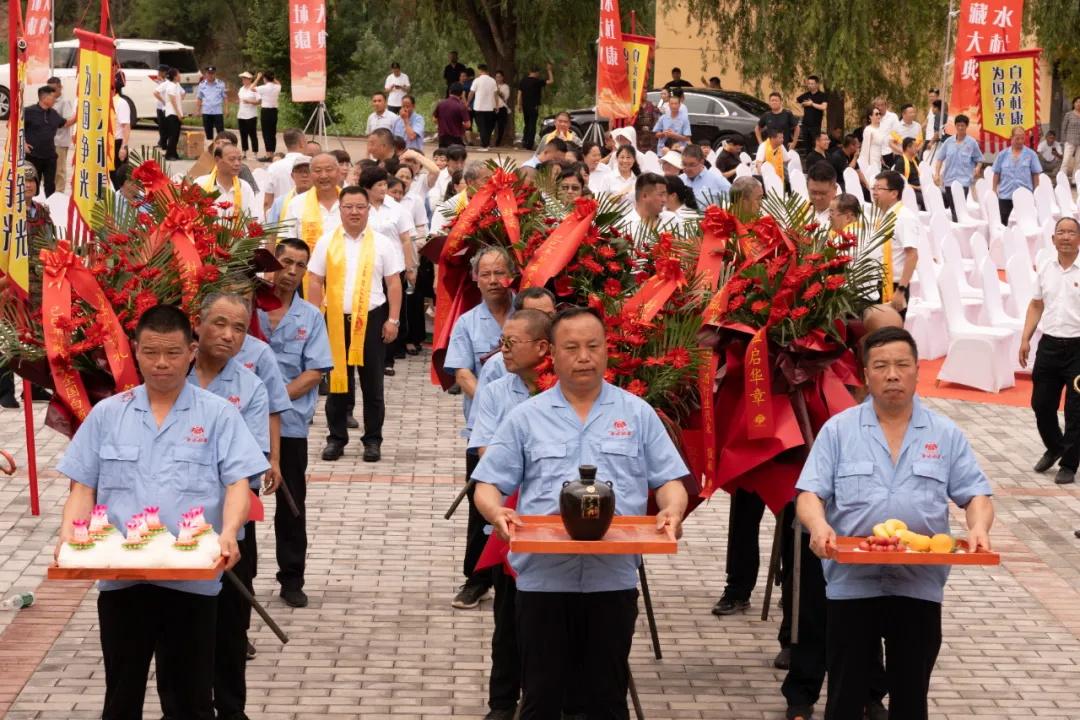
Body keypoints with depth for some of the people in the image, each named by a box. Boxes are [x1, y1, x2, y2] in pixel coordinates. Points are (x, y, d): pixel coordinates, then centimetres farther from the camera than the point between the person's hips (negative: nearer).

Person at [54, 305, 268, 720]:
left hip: (192, 577, -2)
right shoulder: (106, 414, 8)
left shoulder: (218, 415, 2)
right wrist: (69, 536, -10)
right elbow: (84, 487, 8)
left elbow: (238, 483, -4)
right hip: (120, 576, 2)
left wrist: (228, 532, -23)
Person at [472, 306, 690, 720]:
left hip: (613, 578, 0)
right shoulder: (526, 417, 7)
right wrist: (496, 511, -17)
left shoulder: (638, 414, 8)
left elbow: (669, 481, 7)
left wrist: (672, 511, -15)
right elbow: (489, 485, 5)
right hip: (543, 577, 0)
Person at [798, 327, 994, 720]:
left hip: (920, 585, 1)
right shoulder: (838, 430, 2)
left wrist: (979, 527, -17)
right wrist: (818, 525, -24)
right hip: (852, 582, -1)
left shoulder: (946, 434, 6)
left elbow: (976, 495, 5)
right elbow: (810, 494, -2)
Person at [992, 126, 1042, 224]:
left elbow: (1036, 175, 2)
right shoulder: (1003, 155, 3)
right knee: (1003, 221, 7)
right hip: (1005, 194, 1)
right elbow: (996, 174, 8)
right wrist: (994, 191, 4)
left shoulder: (1031, 154, -1)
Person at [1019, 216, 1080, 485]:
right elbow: (1036, 305, 15)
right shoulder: (1045, 269, 8)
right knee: (1041, 404, 11)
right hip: (1049, 345, 5)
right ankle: (1054, 448, 36)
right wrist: (1025, 339, 8)